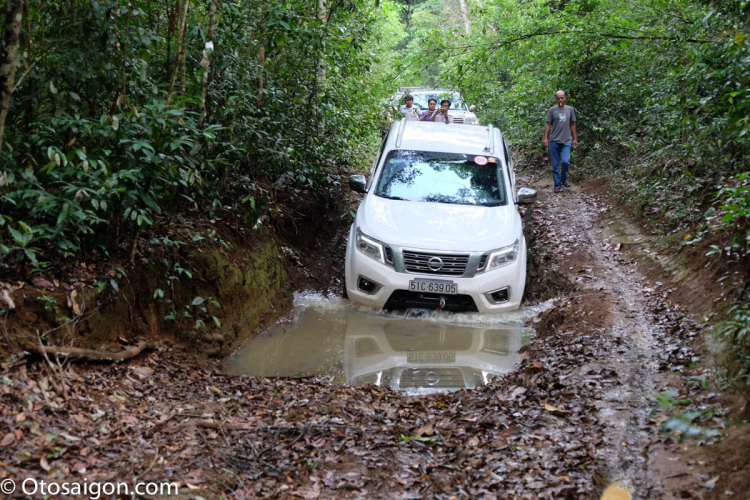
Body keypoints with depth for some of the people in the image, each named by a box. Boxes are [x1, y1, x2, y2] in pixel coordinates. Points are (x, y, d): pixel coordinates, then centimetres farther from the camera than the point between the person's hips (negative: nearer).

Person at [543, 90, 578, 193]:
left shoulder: (570, 110, 8)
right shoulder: (552, 110, 2)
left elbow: (573, 125, 13)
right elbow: (548, 125, 3)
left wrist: (575, 139, 11)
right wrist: (545, 138, -5)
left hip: (566, 141, 1)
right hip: (554, 141, 0)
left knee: (565, 161, -15)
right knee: (555, 165, 2)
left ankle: (564, 179, 10)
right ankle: (557, 185, 11)